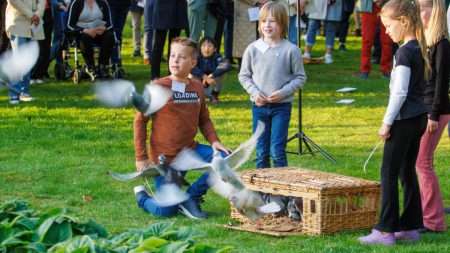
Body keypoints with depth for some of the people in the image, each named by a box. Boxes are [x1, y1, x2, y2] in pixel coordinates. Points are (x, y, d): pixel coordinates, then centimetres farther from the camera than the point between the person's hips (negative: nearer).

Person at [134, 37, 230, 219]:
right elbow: (140, 120, -7)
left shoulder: (197, 88, 3)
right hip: (164, 157, -5)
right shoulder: (158, 87, -12)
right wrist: (141, 157, -8)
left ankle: (191, 197, 0)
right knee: (165, 211, -8)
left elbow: (204, 120, 15)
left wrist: (214, 141, -4)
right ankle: (142, 196, 28)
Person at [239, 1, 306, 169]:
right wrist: (254, 92, -8)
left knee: (277, 150, -7)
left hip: (282, 106, -2)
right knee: (261, 152, 8)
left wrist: (283, 92, -14)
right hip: (259, 106, 2)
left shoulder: (291, 50, -7)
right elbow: (244, 75, 8)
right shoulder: (253, 49, -2)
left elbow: (300, 77, -1)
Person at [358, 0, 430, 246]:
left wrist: (387, 122, -13)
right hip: (419, 117, 9)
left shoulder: (405, 52, -18)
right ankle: (411, 227, 18)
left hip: (404, 119, -9)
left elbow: (399, 92, -20)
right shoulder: (419, 49, 10)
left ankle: (386, 230, -3)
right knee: (407, 171, 14)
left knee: (389, 173, -4)